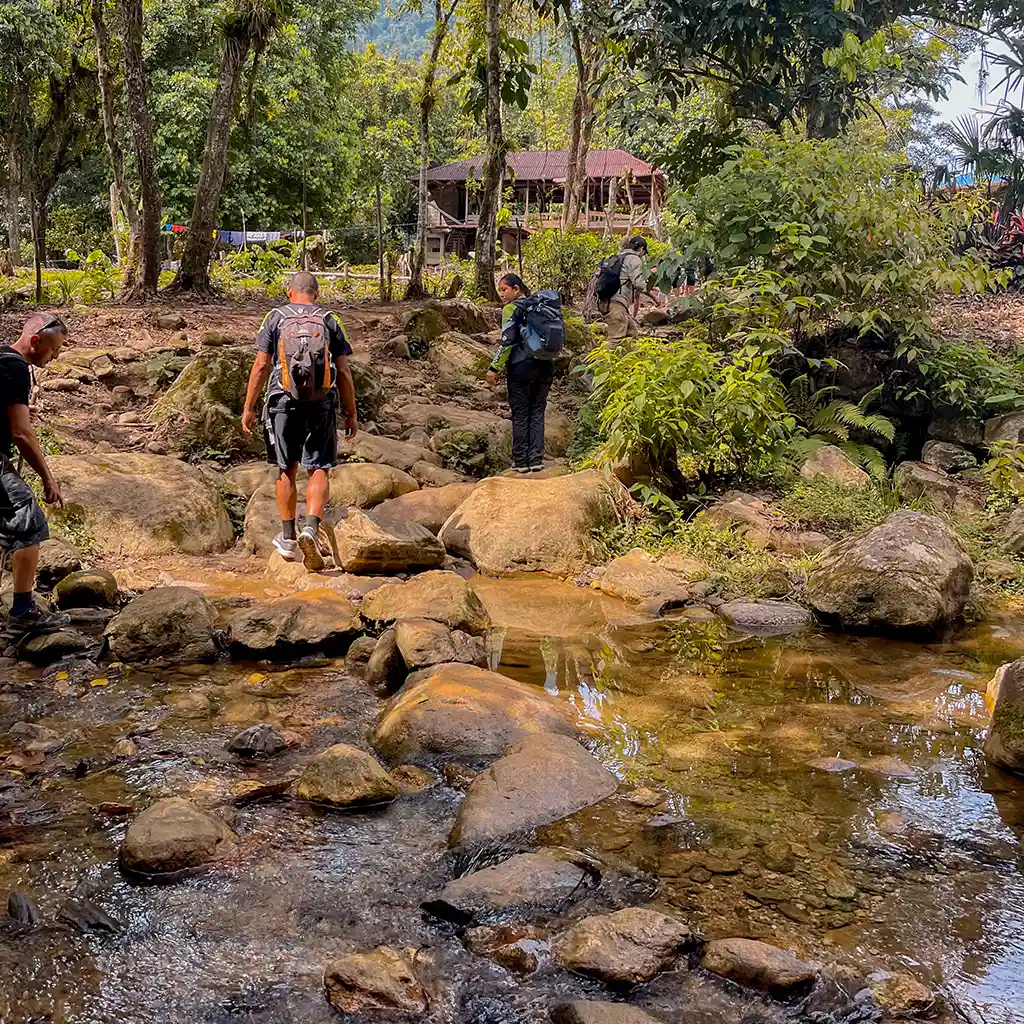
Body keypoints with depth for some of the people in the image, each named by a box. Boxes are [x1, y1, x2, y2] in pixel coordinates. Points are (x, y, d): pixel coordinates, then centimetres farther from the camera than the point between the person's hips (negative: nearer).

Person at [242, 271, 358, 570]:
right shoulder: (330, 321, 5)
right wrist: (351, 413, 6)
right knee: (319, 471, 3)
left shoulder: (276, 318, 3)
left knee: (287, 470, 13)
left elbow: (261, 366, -3)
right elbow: (343, 371, 1)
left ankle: (288, 538, 19)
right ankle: (311, 528, -18)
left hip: (284, 402, 0)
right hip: (321, 405, 0)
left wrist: (248, 407, 1)